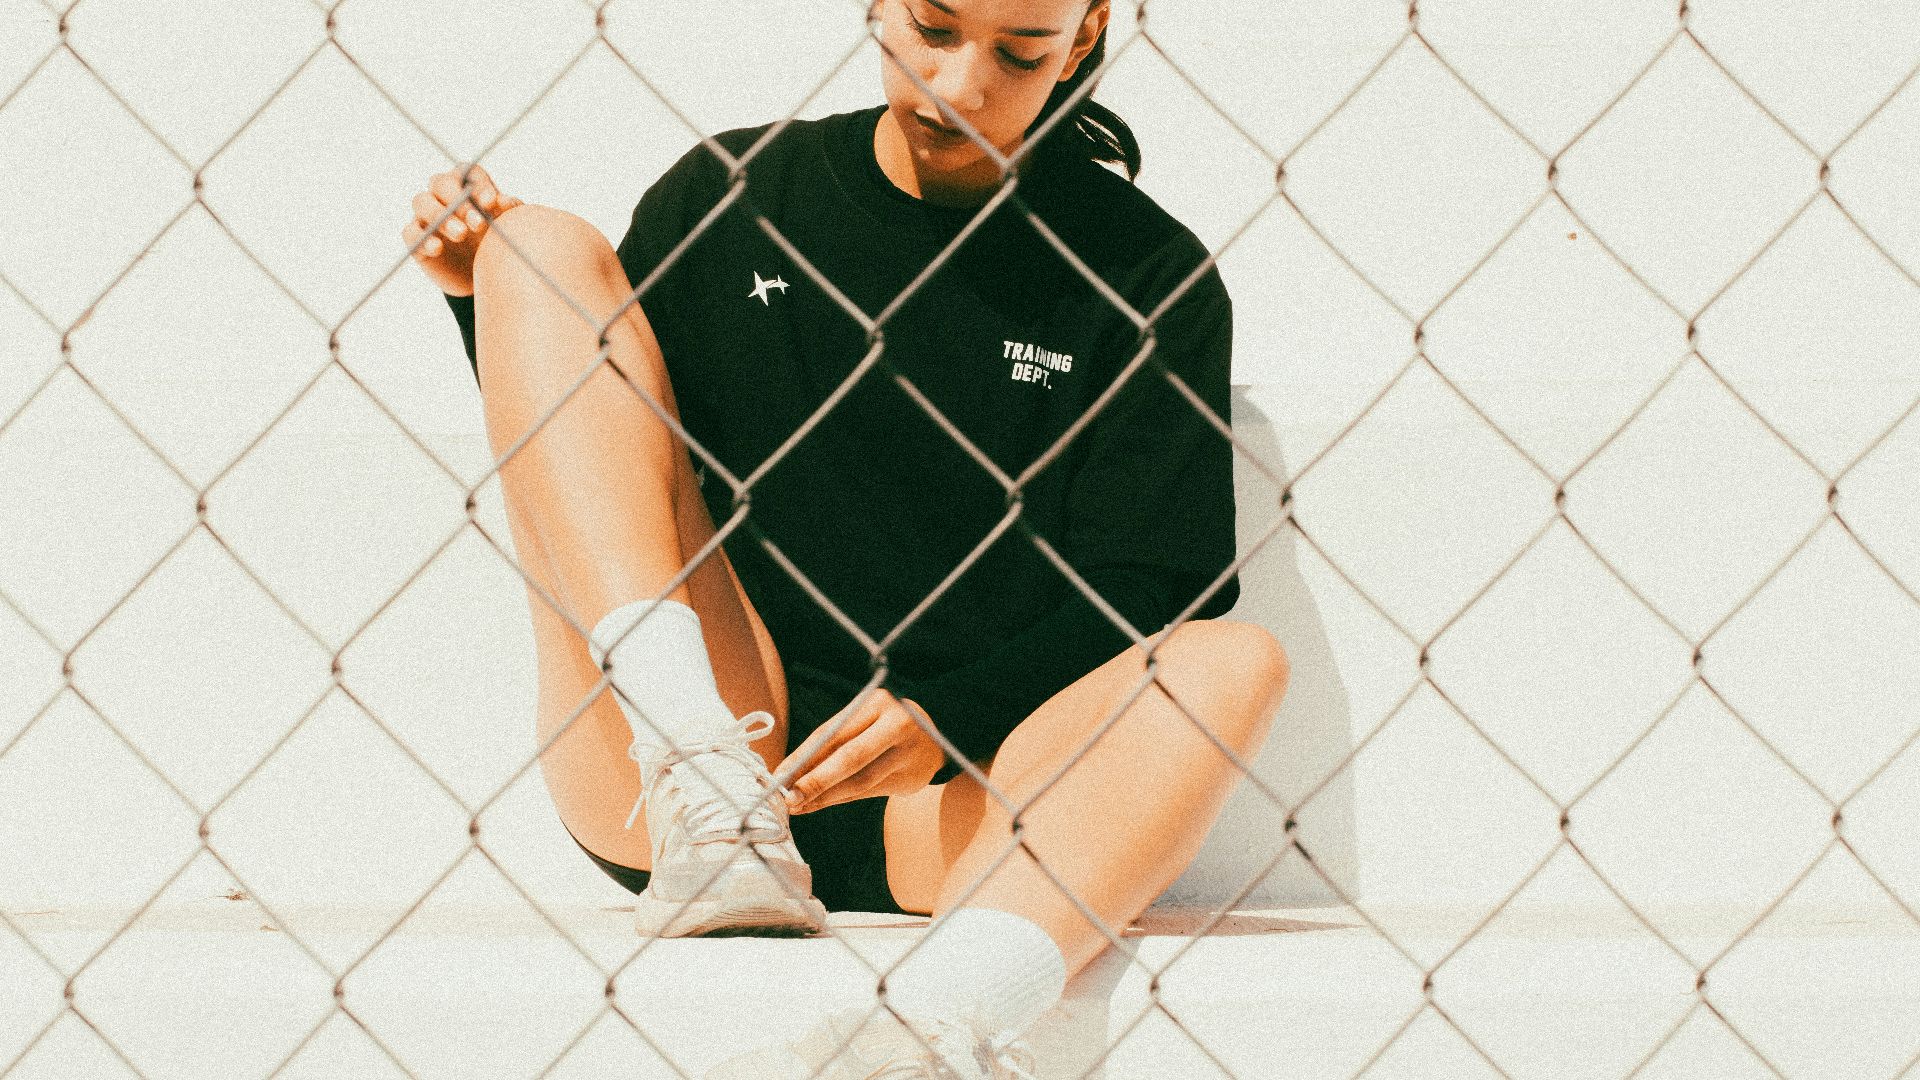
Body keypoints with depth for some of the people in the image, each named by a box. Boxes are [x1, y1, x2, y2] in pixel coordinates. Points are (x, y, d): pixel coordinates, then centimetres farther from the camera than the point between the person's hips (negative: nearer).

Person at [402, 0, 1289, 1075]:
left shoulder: (1147, 274, 3)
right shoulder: (725, 200, 10)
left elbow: (1150, 595, -4)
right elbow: (560, 480, 21)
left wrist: (949, 718, -20)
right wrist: (492, 299, 3)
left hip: (954, 806, -2)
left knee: (1236, 662, -30)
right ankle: (702, 795, -24)